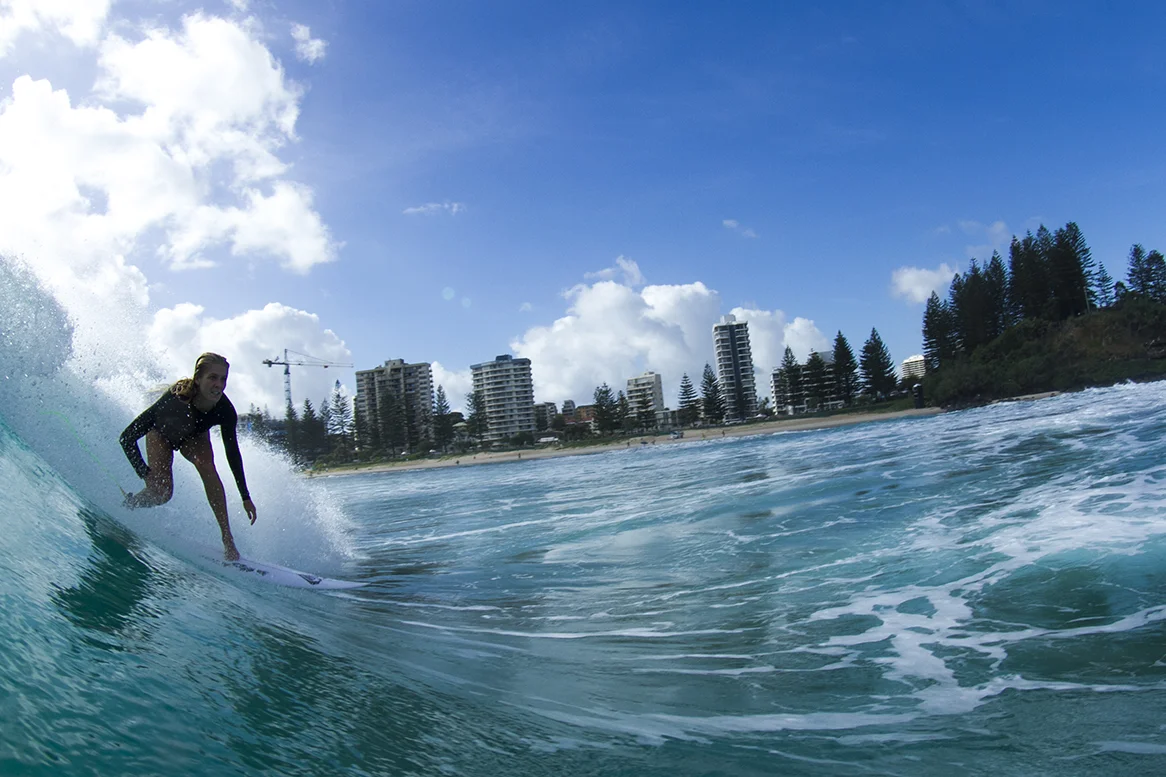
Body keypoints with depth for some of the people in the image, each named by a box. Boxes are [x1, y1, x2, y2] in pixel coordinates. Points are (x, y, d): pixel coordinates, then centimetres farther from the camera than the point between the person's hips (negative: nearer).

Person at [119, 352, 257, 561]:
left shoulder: (225, 411, -33)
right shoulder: (175, 399, -42)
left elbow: (232, 453, -18)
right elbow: (127, 438, -33)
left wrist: (246, 497, -17)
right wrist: (146, 474, -39)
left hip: (194, 436, 2)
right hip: (161, 433, -2)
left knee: (207, 467, -29)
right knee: (162, 492, -18)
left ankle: (227, 539, -24)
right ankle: (124, 506, 18)